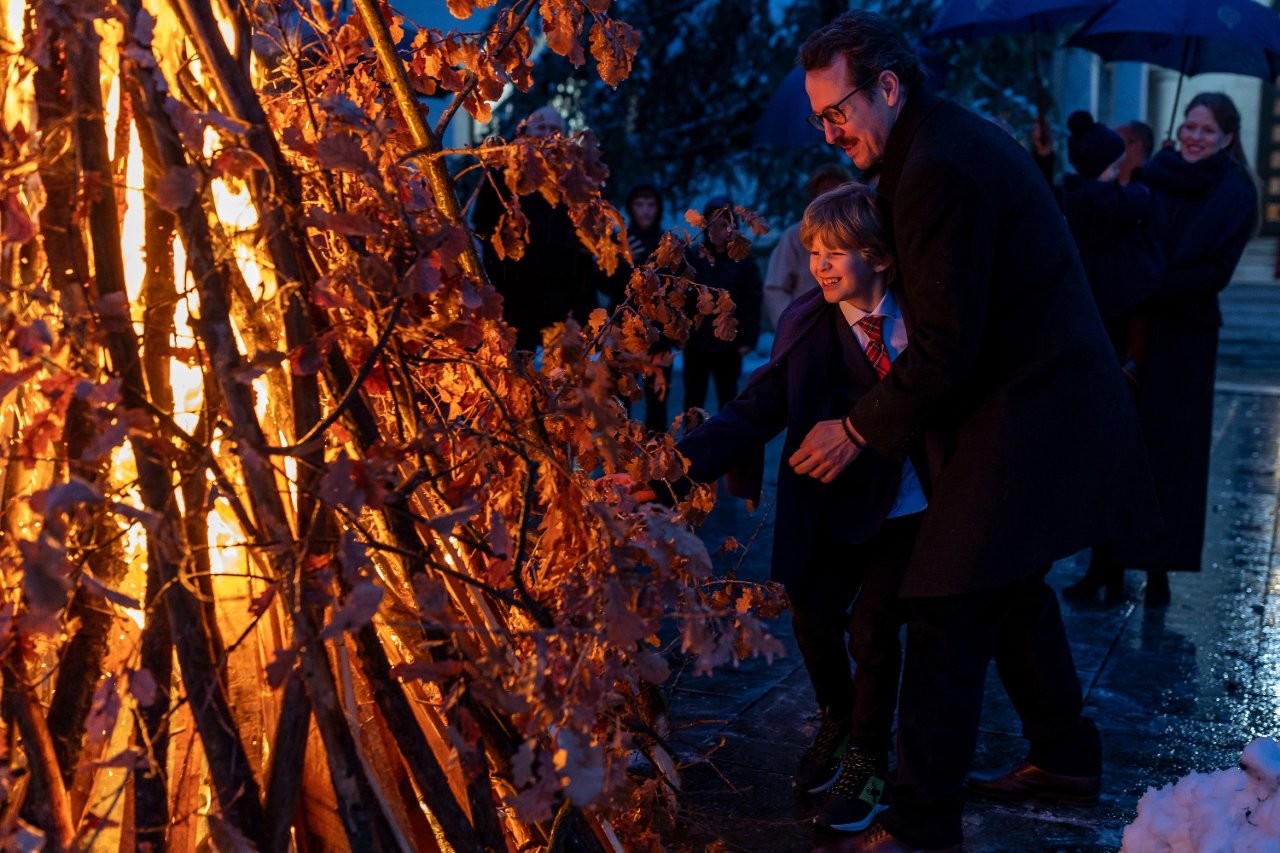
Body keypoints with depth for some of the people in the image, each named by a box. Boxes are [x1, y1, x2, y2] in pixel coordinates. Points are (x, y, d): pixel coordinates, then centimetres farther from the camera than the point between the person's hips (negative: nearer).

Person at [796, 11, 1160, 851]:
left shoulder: (942, 169, -22)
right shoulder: (956, 138, 11)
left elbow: (946, 346, -22)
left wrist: (860, 429, -12)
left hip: (1022, 420, -11)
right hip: (1046, 400, 11)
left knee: (947, 615, -7)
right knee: (1014, 590, 22)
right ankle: (1068, 760, 38)